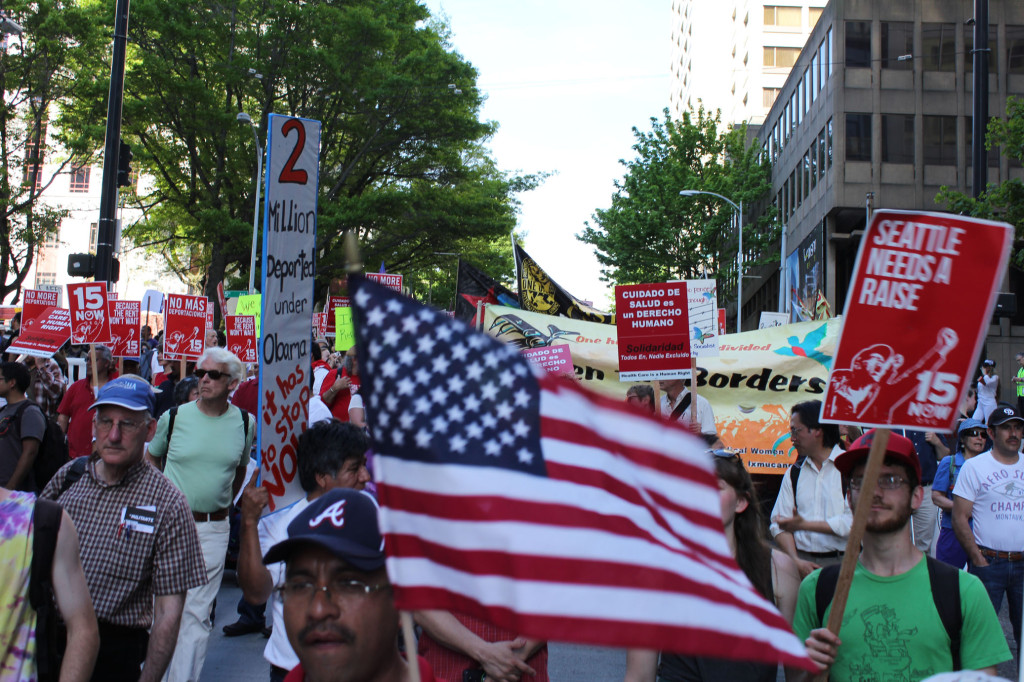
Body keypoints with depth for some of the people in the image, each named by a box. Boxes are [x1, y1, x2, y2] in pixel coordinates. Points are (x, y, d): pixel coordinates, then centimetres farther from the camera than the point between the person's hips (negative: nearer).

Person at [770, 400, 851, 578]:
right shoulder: (793, 473, 15)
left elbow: (853, 521, -11)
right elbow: (779, 524, 9)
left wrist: (803, 524, -6)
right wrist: (796, 561, -6)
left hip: (841, 562, -3)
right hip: (803, 561, 3)